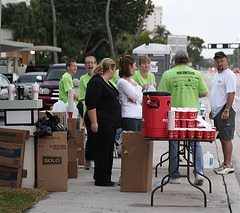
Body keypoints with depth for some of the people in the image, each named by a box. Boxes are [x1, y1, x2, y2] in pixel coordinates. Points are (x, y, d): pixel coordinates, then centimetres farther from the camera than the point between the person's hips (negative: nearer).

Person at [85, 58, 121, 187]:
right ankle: (101, 179, -2)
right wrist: (93, 122, -23)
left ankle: (105, 178, 18)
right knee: (102, 150, -7)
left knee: (108, 150, 12)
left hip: (110, 123, 11)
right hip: (101, 123, -11)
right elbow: (90, 103, -20)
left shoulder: (106, 82, 17)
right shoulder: (96, 83, -15)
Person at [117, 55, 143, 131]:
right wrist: (138, 87, 6)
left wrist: (135, 99, -8)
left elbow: (141, 99, 14)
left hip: (139, 116, 8)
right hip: (128, 117, -8)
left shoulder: (132, 81, 19)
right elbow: (136, 96, -13)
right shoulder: (122, 82, -8)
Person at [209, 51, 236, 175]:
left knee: (226, 138, -9)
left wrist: (227, 110, -24)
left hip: (225, 111, -9)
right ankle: (225, 164, 16)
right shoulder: (217, 75, 19)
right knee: (222, 139, 11)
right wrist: (212, 110, 25)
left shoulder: (229, 75, -11)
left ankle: (228, 165, -7)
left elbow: (231, 94, -18)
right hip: (218, 112, 9)